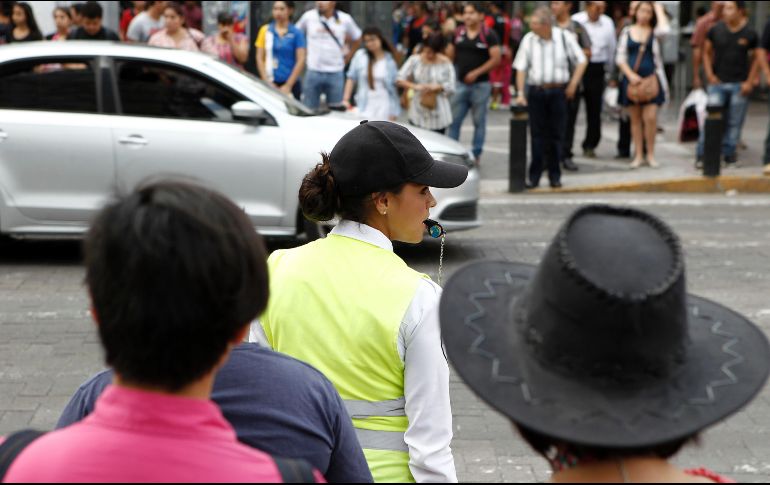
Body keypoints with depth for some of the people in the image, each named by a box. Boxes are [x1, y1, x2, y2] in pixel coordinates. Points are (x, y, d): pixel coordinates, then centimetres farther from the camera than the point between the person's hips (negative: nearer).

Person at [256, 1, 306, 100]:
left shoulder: (297, 33, 1)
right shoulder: (265, 30, 7)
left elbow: (301, 60, -3)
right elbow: (260, 58, 6)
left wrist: (288, 85, -7)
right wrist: (267, 82, -3)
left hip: (291, 83, -1)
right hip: (270, 82, 1)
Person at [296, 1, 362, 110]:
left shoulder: (345, 19, 1)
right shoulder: (308, 17, -1)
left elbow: (357, 39, 15)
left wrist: (347, 57, 10)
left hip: (336, 73, 0)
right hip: (313, 72, 0)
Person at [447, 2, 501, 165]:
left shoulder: (488, 35, -6)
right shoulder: (458, 33, 7)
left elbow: (496, 59, -12)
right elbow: (450, 55, 13)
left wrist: (476, 72, -16)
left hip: (480, 84, -4)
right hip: (460, 84, 4)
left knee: (479, 121, 6)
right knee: (454, 120, 5)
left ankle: (476, 154, 14)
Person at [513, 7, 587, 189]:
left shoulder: (565, 37, -2)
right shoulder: (529, 39, 0)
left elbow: (582, 61, 6)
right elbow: (521, 68, 2)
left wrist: (573, 84, -2)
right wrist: (520, 93, -5)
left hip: (558, 91, 0)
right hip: (536, 91, 0)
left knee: (556, 134, 4)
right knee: (537, 134, 1)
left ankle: (555, 175, 14)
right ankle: (534, 175, 6)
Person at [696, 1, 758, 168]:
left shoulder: (750, 33, -1)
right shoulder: (716, 30, 0)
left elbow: (755, 58, 6)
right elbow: (707, 52, 11)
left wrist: (749, 82, -2)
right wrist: (709, 74, 0)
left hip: (739, 85, 0)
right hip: (718, 83, 0)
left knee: (734, 122, 5)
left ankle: (729, 154, 16)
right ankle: (702, 154, 0)